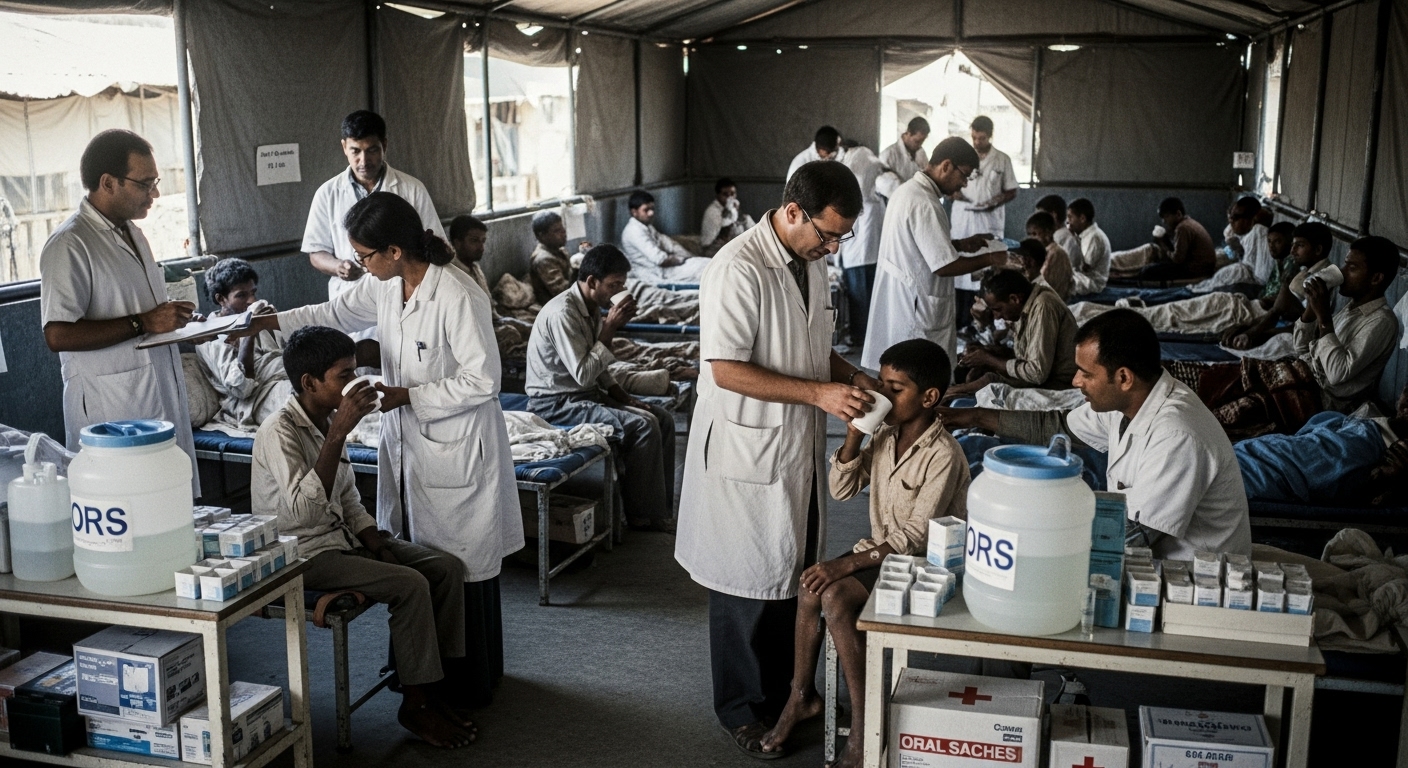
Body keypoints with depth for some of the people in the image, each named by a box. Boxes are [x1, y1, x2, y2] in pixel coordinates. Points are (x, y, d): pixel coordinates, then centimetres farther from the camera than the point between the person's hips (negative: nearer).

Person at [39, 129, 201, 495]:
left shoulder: (131, 231, 15)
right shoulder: (69, 245, -14)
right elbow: (58, 335, -22)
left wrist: (170, 315, 10)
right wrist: (143, 323, -21)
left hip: (162, 396, 9)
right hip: (114, 411, -8)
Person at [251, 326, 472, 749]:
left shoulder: (328, 419, 5)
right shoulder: (280, 432, -21)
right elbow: (302, 510, -36)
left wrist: (375, 540, -1)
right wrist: (339, 433, -36)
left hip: (342, 535, 8)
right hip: (303, 554, -8)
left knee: (449, 567, -7)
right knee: (410, 585, -25)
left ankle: (432, 686, 1)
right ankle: (415, 705, -9)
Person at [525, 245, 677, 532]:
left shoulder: (592, 308, 8)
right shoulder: (563, 313, -22)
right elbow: (583, 374, -27)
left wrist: (624, 397, 3)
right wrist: (610, 328, -22)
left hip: (587, 393, 10)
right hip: (557, 403, -10)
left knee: (664, 419, 0)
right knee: (643, 426, -23)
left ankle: (661, 510, 3)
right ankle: (643, 516, -10)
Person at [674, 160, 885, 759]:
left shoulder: (811, 262, 5)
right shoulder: (738, 270, -22)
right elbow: (726, 370, -24)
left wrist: (850, 377, -2)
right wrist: (818, 393, -26)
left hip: (799, 446, 8)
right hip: (747, 451, -8)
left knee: (792, 575, 18)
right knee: (749, 583, 5)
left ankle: (780, 694, 35)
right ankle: (741, 709, 22)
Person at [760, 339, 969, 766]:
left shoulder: (943, 456, -22)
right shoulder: (886, 435, 1)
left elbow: (916, 539, -24)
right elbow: (841, 490, 4)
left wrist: (846, 564, -27)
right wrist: (853, 437, -11)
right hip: (881, 550, 7)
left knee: (835, 596, -25)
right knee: (810, 586, -15)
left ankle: (864, 727, -15)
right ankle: (802, 695, 4)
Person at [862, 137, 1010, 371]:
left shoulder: (908, 191, 9)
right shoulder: (924, 204, -23)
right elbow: (945, 266, -23)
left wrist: (959, 244, 13)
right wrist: (989, 259, -10)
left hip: (899, 305, 10)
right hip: (916, 310, -10)